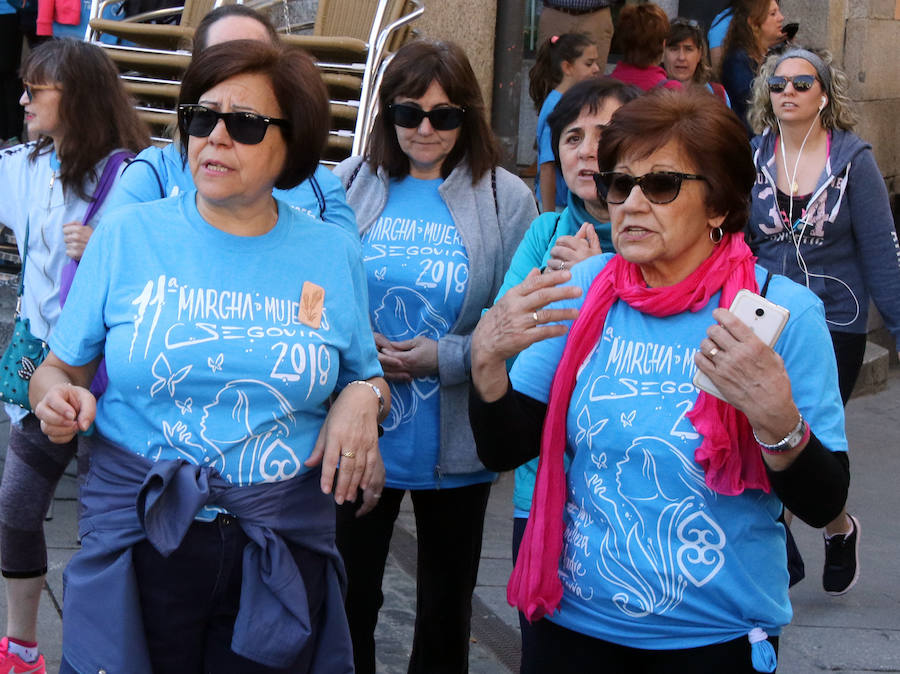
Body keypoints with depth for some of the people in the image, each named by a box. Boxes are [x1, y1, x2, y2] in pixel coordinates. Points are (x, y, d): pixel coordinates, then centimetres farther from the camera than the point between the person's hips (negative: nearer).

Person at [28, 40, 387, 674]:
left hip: (285, 548, 1)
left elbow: (367, 378, 14)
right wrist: (57, 396, -16)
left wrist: (363, 398, -8)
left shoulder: (332, 253, 4)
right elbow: (61, 369, 6)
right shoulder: (128, 235, 1)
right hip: (138, 536, -1)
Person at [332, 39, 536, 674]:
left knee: (447, 609, 15)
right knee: (348, 597, 10)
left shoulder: (507, 199, -4)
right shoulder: (349, 185, 0)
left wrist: (447, 358, -17)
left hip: (456, 450, -1)